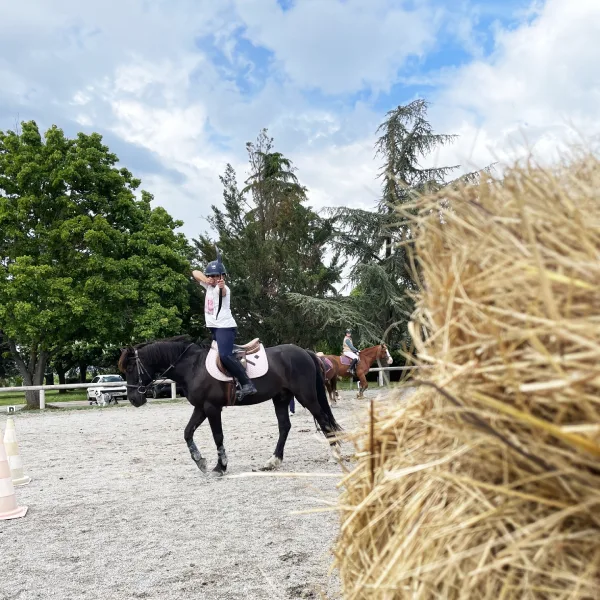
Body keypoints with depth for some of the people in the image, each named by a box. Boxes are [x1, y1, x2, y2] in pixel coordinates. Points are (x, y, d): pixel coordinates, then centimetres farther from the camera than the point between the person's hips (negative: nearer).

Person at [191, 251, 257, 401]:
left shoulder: (222, 288, -12)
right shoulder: (209, 286, 13)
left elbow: (223, 292, -37)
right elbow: (195, 273, 13)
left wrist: (221, 286, -62)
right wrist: (206, 280, -7)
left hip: (225, 326, -10)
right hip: (215, 327, 10)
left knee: (225, 355, -28)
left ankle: (247, 384, -31)